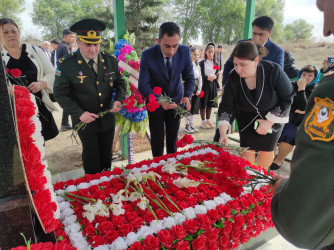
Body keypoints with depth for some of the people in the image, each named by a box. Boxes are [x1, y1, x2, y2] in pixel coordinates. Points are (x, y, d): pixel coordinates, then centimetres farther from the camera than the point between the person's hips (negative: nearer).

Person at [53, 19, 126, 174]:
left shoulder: (111, 60, -3)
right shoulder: (66, 64, -13)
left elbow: (120, 83, 7)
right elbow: (61, 94, -10)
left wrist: (119, 100, -12)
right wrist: (79, 113, -20)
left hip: (108, 120, 4)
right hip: (84, 121, -3)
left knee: (106, 156, 19)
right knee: (91, 159, 9)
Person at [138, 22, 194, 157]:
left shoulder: (185, 51, -16)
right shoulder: (148, 55, -24)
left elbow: (189, 77, -6)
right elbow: (143, 86, -22)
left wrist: (187, 96, -25)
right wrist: (160, 101, -37)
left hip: (176, 100, 3)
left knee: (173, 138, 17)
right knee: (157, 139, 7)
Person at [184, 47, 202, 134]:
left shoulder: (198, 65, 11)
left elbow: (200, 78, 12)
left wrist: (199, 89, 3)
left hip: (196, 88, 7)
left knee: (194, 107, 11)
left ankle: (191, 124, 22)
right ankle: (187, 126, 11)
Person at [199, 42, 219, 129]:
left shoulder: (215, 63, 10)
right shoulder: (202, 63, -4)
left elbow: (217, 73, 9)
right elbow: (201, 75, -9)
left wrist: (214, 76, -13)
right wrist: (207, 77, -24)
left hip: (213, 84, 5)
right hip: (204, 84, -4)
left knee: (210, 104, 10)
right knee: (203, 103, -1)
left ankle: (208, 120, 22)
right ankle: (203, 121, 11)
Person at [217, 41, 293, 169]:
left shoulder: (274, 71, -27)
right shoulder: (234, 77, -21)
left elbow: (287, 99, -15)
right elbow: (226, 106, -15)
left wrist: (270, 121, -17)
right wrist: (223, 133, -25)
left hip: (273, 117, -1)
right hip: (247, 119, 1)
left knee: (266, 150, 9)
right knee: (247, 149, -1)